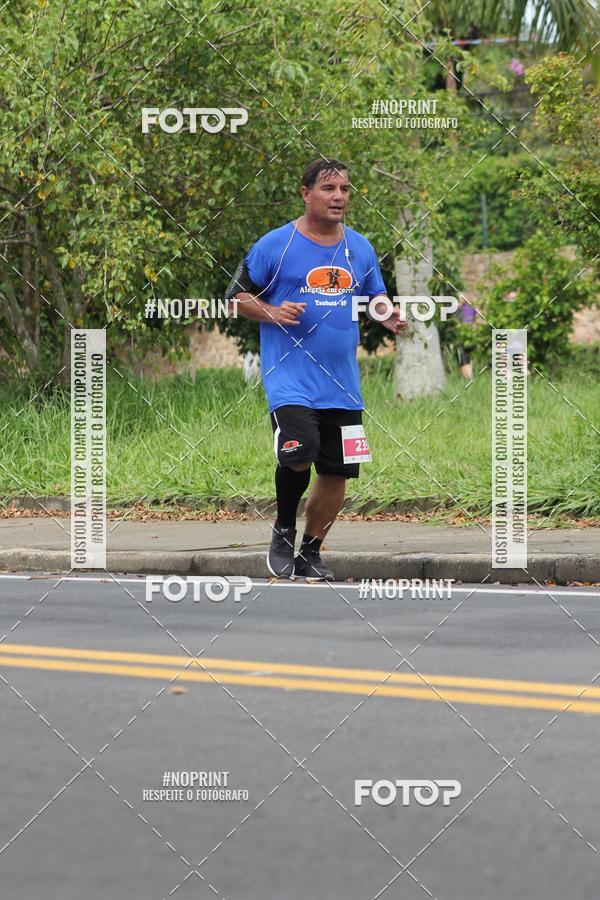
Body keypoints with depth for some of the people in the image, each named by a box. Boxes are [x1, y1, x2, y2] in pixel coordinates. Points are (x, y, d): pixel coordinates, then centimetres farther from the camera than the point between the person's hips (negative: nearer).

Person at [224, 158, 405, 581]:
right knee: (299, 454, -24)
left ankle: (310, 553, 25)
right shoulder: (275, 245, -4)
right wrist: (271, 313, -17)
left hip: (342, 383, 5)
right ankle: (284, 531, 3)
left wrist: (389, 315, -1)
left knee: (337, 472, 6)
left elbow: (376, 296, 22)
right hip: (290, 377, -5)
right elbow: (237, 295, 1)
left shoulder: (359, 247, 10)